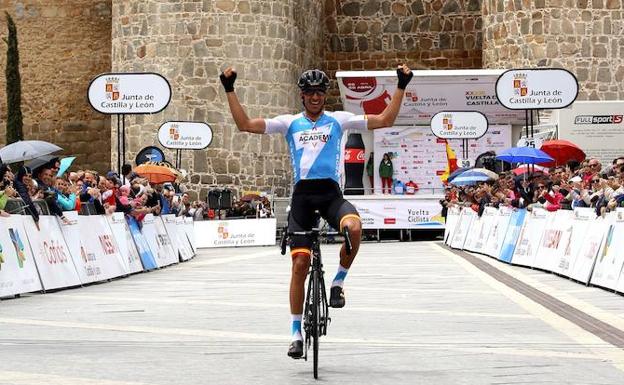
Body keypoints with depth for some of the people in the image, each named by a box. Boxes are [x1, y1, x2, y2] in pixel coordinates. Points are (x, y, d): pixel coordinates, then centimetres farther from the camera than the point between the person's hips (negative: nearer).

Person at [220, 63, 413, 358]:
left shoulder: (338, 120, 11)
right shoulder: (290, 122, 12)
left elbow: (385, 120, 7)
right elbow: (245, 124, 5)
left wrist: (401, 86, 2)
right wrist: (230, 90, -1)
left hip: (331, 193, 0)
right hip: (303, 194, 1)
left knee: (354, 227, -34)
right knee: (300, 263, -4)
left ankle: (338, 281, -8)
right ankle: (296, 332, 6)